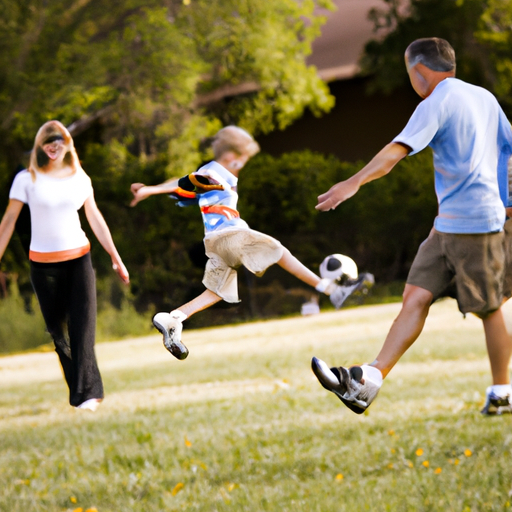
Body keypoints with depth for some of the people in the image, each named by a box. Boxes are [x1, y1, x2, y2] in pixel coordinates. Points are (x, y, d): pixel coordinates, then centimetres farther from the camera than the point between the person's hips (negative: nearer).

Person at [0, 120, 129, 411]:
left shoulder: (79, 178, 5)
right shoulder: (27, 179, -3)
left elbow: (95, 219, 13)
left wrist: (116, 259, 15)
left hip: (79, 258, 1)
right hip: (44, 264, -1)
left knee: (83, 325, -11)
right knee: (58, 330, 5)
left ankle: (87, 393, -15)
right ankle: (80, 392, 16)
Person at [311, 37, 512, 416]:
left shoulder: (437, 104, -10)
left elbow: (399, 149, -23)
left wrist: (355, 182, -30)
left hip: (473, 223, -9)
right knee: (416, 297, -2)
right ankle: (368, 382, -10)